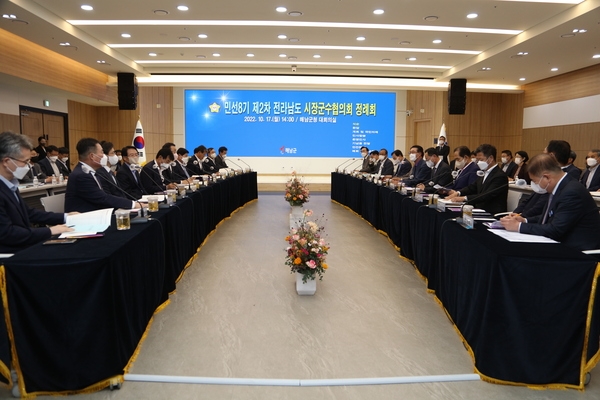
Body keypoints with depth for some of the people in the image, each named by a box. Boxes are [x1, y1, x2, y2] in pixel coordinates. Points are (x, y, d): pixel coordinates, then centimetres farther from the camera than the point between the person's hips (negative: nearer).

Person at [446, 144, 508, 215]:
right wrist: (458, 193, -4)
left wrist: (464, 198, -30)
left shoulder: (500, 176, -14)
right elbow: (473, 187, 16)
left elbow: (487, 196, -23)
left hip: (492, 214, -8)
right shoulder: (484, 172, 13)